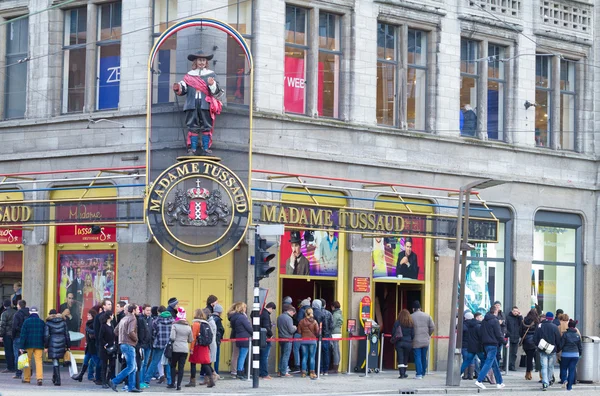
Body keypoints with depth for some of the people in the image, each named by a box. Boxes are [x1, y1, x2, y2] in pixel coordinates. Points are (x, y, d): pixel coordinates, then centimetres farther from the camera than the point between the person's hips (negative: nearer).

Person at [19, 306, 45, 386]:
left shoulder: (26, 321, -3)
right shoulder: (42, 322, 4)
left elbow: (23, 334, -6)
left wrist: (21, 347, -6)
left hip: (29, 345, -1)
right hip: (39, 345, 1)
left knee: (28, 361, 11)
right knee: (39, 361, -2)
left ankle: (27, 378, 16)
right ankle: (39, 378, -17)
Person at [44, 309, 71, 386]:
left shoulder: (48, 323, -1)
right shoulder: (63, 322, 8)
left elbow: (46, 335, -5)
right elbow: (67, 334, 8)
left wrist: (46, 346, -1)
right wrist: (68, 346, 12)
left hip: (52, 343, -4)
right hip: (62, 342, 4)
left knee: (55, 362, -2)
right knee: (56, 361, 20)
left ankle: (57, 380, -7)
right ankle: (54, 378, 29)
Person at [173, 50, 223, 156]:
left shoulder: (211, 74, 10)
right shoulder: (189, 75, 13)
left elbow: (216, 91, 2)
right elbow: (183, 89, 11)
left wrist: (212, 84, -17)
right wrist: (178, 87, -9)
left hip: (206, 105, -1)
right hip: (192, 105, 1)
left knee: (206, 127, -1)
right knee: (193, 127, 0)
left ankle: (206, 148, 3)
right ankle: (192, 149, 3)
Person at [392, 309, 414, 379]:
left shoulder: (397, 322, -4)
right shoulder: (411, 324, -1)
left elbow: (393, 333, -2)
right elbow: (413, 334, 1)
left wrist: (394, 340, 14)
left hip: (399, 342, -1)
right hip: (408, 343, 1)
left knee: (400, 359, -1)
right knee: (406, 359, 13)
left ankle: (402, 374, -9)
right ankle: (404, 373, 21)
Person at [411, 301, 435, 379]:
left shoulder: (411, 317, -6)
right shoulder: (427, 316, 5)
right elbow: (432, 328, 2)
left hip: (416, 341, -4)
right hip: (426, 341, 4)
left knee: (417, 358, -2)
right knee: (424, 357, 15)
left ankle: (419, 374, -9)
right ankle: (423, 373, 23)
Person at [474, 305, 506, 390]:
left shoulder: (484, 321, 12)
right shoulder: (495, 321, -11)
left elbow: (482, 332, 15)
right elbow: (498, 334, -12)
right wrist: (504, 342, 0)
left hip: (485, 344, 8)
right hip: (492, 344, -8)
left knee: (495, 364, 14)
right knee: (489, 363, -9)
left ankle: (500, 382, 19)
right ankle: (479, 381, -17)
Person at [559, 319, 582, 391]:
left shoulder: (565, 334, -8)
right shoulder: (577, 335, 3)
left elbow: (561, 344, -8)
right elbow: (580, 346, 11)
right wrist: (580, 353, 26)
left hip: (566, 354, -3)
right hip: (575, 354, 3)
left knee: (563, 368, 15)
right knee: (572, 370, 6)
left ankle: (564, 380, -10)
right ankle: (569, 386, 4)